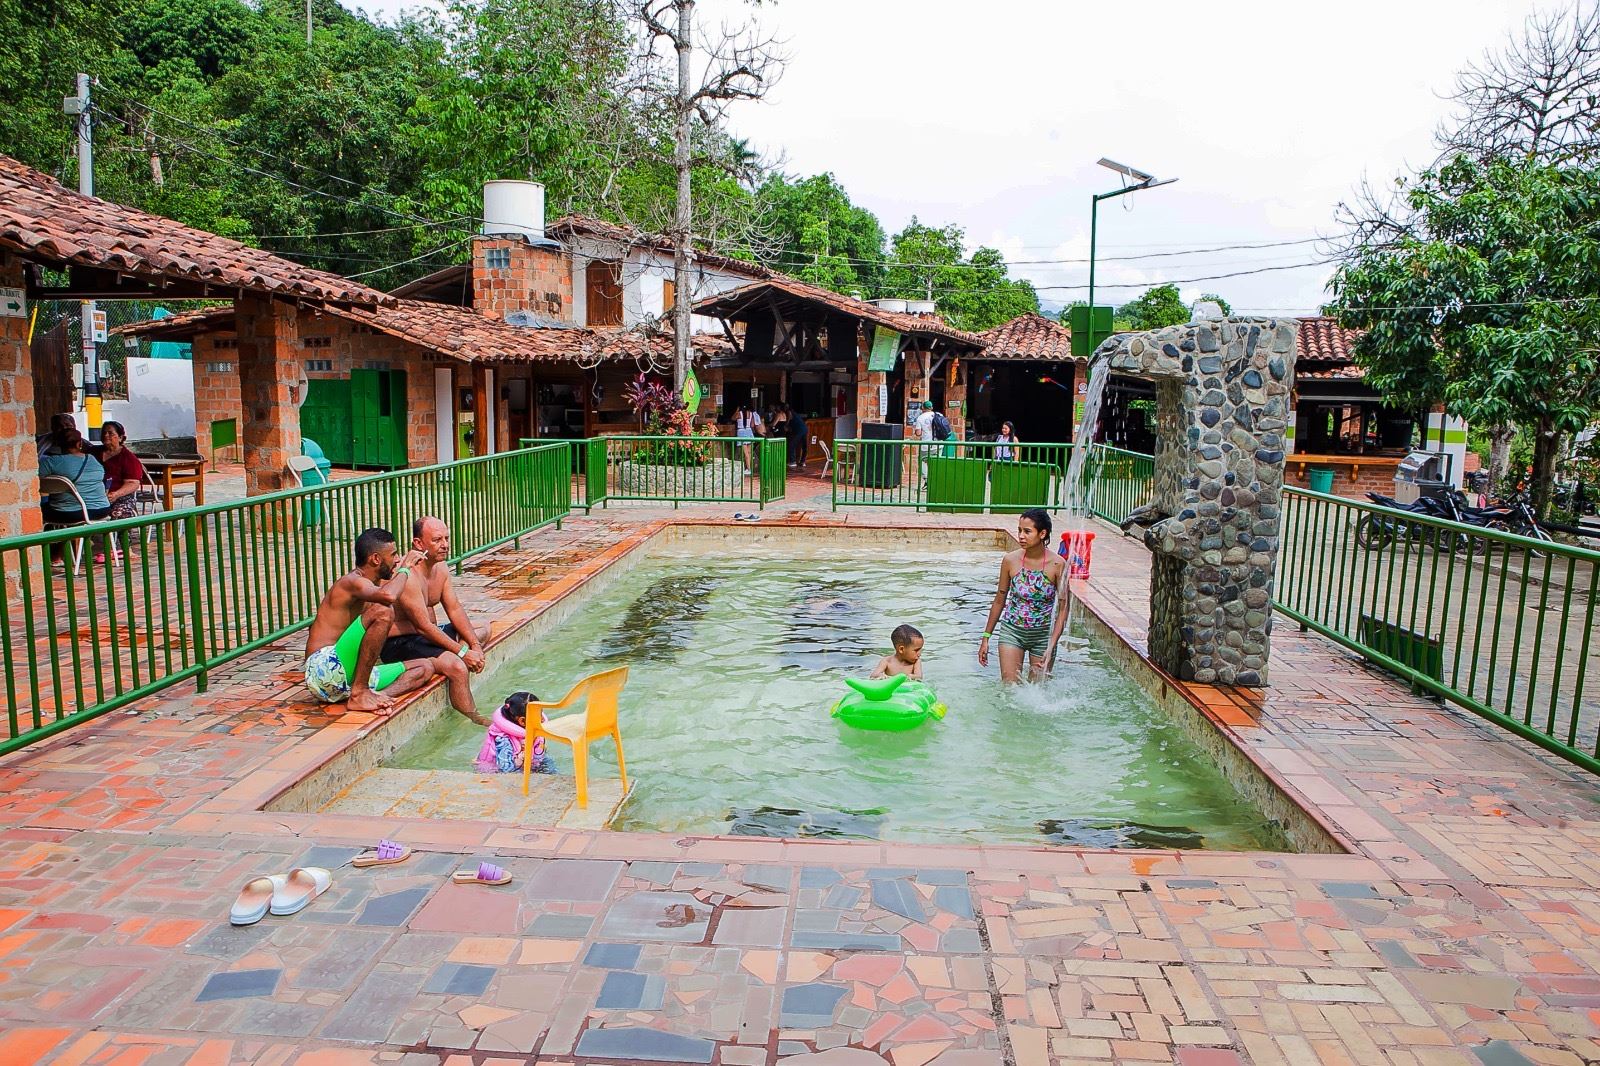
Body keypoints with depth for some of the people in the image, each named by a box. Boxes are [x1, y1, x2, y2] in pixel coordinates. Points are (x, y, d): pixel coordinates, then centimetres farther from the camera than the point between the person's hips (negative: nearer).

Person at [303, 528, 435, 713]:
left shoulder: (368, 584, 19)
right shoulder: (352, 582, -11)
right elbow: (388, 596, -33)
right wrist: (404, 569, -15)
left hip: (346, 680, 10)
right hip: (325, 668, -10)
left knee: (425, 667, 8)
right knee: (382, 611, -27)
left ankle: (375, 697, -19)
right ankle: (359, 694, -24)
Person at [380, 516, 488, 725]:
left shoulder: (441, 568, 4)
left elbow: (455, 610, 3)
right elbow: (424, 626, -27)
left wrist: (475, 645, -10)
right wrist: (462, 651, -26)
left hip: (428, 634, 10)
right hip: (399, 644, -10)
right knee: (457, 666, -29)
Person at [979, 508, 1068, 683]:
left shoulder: (1058, 564, -14)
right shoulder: (1010, 560, -9)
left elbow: (1062, 609, -9)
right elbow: (999, 600, 3)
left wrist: (1051, 646, -17)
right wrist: (986, 637, 7)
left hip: (1043, 634, -1)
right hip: (1012, 630, 1)